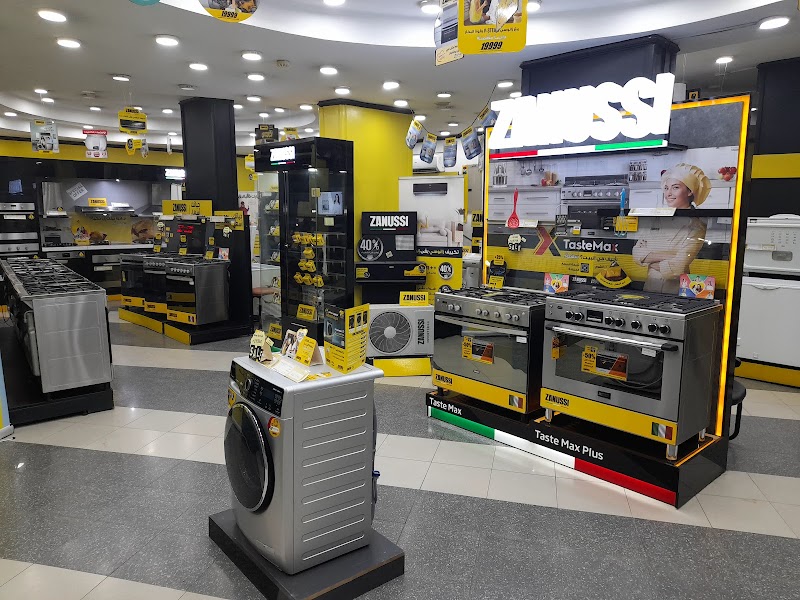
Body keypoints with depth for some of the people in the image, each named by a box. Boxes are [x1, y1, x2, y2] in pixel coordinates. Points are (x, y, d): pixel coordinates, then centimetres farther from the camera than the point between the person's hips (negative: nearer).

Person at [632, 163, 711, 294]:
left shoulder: (696, 227, -4)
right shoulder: (656, 219, 11)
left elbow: (675, 269, -13)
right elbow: (637, 254, 0)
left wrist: (650, 260, 0)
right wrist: (667, 255, -10)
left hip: (677, 293, -4)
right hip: (650, 290, 4)